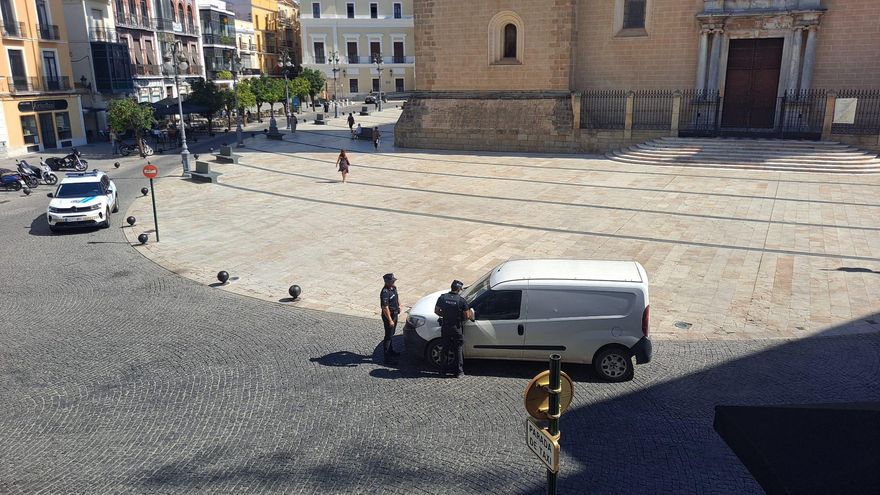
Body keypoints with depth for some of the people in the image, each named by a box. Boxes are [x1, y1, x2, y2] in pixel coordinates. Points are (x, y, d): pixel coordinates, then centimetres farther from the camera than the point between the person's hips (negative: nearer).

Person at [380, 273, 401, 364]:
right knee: (388, 336, -1)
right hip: (388, 316, -9)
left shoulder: (393, 288, 0)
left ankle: (390, 350, 40)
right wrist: (390, 320, -25)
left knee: (391, 334, 23)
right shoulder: (385, 292, -28)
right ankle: (387, 357, 6)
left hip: (395, 314, 9)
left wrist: (399, 305, 12)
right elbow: (385, 308, -28)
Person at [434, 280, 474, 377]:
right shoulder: (461, 301, -18)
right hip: (457, 329, -3)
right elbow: (467, 316, -12)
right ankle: (459, 372, 15)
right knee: (458, 350, 10)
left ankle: (445, 369, 27)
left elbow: (436, 311, 4)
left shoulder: (442, 298, -7)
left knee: (446, 348, 17)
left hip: (445, 328, 3)